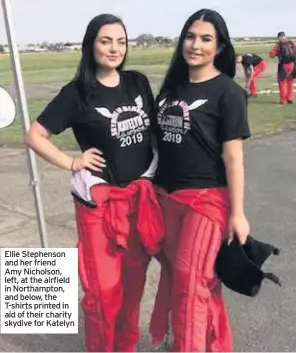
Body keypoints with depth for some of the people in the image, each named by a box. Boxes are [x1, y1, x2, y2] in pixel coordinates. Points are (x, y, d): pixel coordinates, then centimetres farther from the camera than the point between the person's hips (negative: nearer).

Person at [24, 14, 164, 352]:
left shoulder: (138, 82, 4)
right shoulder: (77, 93, -8)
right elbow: (35, 136, -6)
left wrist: (156, 172, 9)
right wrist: (72, 163, -8)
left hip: (141, 193, 4)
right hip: (99, 199, -4)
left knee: (133, 278, 15)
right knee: (103, 288, 0)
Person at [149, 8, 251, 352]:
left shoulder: (227, 92, -8)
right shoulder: (172, 86, 9)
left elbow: (233, 156, -11)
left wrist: (237, 212, -12)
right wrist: (155, 190, 13)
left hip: (207, 198, -6)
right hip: (167, 196, 7)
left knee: (191, 278, -1)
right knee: (173, 272, 15)